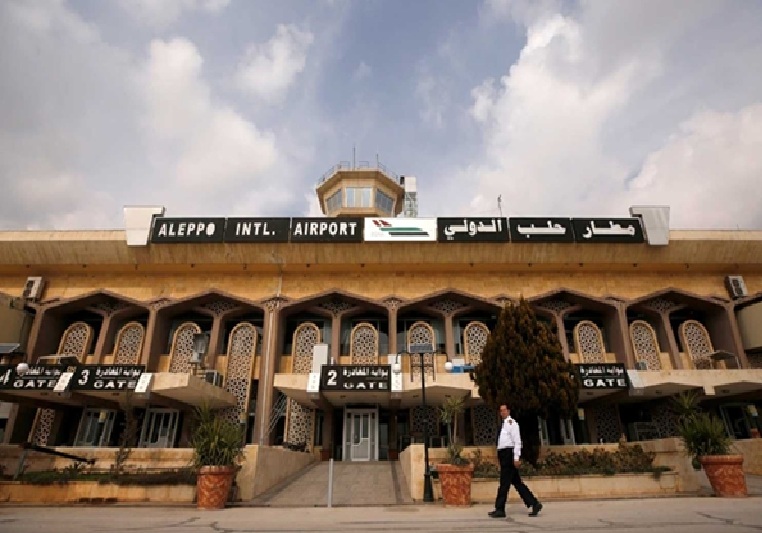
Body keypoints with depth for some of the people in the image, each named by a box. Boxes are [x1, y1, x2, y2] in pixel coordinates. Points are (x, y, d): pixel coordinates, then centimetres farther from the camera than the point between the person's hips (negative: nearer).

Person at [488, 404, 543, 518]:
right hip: (503, 455, 9)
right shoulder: (503, 424, 16)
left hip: (509, 454, -9)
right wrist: (500, 457, 15)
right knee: (517, 482, 11)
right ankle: (534, 503, 18)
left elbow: (517, 441, -14)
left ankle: (500, 509, 3)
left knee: (504, 483, -3)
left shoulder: (512, 423, -9)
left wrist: (516, 458, -19)